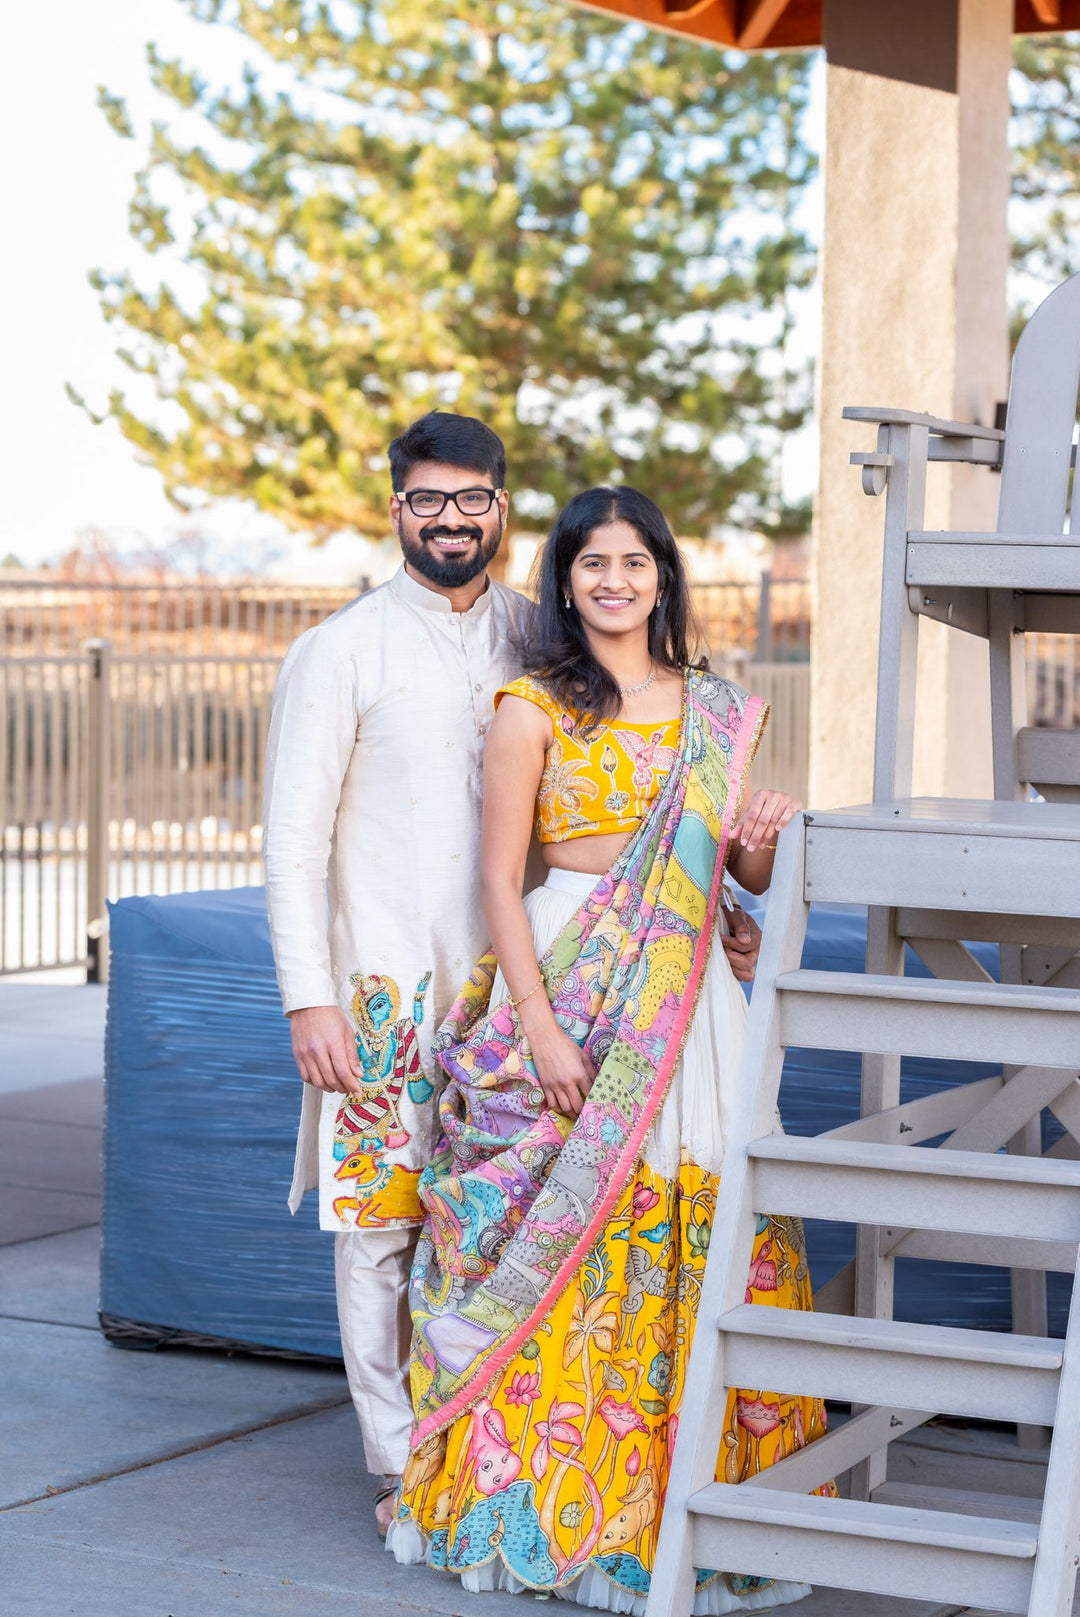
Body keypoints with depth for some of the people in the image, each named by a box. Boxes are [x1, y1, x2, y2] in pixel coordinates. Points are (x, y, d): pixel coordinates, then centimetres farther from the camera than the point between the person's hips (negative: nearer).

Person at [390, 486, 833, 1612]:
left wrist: (760, 844, -8)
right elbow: (499, 880, -5)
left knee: (702, 1224, 1)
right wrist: (539, 1029, -14)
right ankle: (550, 1491, 10)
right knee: (568, 1233, -4)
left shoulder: (716, 712, 12)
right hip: (568, 986, -4)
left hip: (688, 996, 4)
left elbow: (745, 877, 16)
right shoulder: (533, 710, -1)